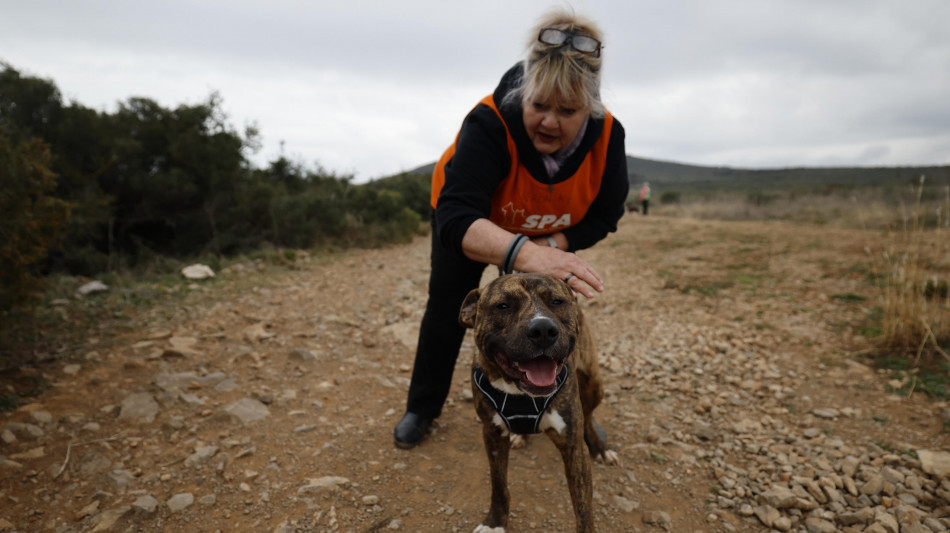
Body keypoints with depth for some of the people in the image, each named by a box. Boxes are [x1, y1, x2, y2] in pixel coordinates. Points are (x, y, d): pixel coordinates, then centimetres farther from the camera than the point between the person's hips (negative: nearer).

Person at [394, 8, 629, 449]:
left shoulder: (607, 136, -28)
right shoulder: (490, 123, -41)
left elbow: (604, 215, -15)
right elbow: (457, 217, -53)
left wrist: (553, 245, -33)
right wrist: (524, 252, -72)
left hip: (552, 236, 3)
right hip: (470, 224, -2)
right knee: (447, 309, 4)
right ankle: (421, 408, 25)